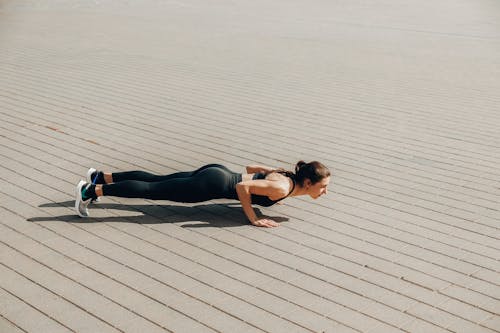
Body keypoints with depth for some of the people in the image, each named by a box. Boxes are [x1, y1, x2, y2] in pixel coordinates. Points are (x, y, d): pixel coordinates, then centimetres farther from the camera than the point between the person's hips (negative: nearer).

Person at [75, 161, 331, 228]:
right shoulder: (282, 188, -18)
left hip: (215, 172, 8)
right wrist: (253, 219, -19)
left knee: (156, 180, 15)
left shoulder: (285, 175, 9)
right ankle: (91, 190, 0)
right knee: (151, 190, -5)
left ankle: (101, 177, 23)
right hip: (214, 184, -8)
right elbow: (242, 186, -27)